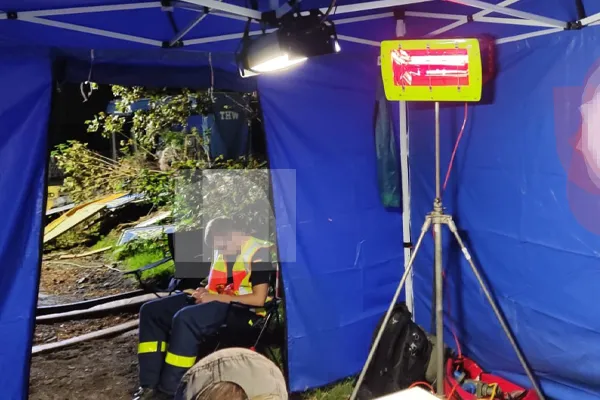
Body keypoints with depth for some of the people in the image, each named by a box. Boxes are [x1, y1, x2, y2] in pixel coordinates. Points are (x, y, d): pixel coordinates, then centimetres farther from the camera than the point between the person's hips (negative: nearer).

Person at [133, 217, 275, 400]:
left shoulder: (259, 253, -15)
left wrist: (215, 297, -17)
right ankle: (149, 385, -9)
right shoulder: (222, 250, 10)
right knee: (151, 311, -3)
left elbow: (259, 299, -19)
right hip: (219, 302, 9)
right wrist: (206, 292, -3)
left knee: (185, 319, -34)